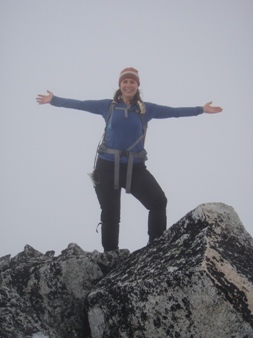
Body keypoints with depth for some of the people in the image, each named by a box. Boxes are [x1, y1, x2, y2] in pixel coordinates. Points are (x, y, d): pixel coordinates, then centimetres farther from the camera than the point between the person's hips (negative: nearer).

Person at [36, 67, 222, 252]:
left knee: (159, 201, -15)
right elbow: (80, 104, 7)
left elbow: (173, 111, 7)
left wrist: (201, 109, 7)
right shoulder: (108, 106, 4)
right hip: (108, 166, 0)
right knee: (110, 214, 6)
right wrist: (54, 100, 7)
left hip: (135, 167, 1)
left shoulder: (146, 109, 5)